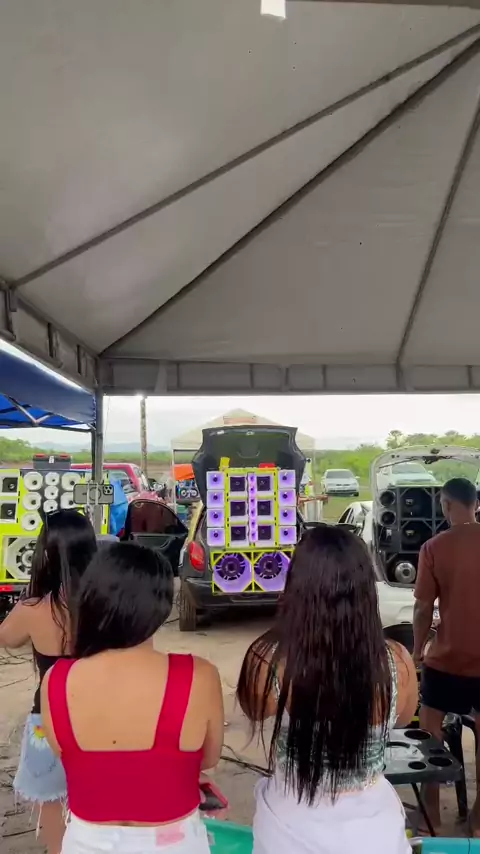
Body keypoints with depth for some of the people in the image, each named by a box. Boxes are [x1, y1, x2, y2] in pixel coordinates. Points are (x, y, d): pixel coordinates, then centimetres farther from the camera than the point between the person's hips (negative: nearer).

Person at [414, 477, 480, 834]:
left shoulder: (435, 547, -14)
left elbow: (424, 607, -10)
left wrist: (418, 649, 5)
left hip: (446, 658, -2)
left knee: (431, 736, 16)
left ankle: (432, 814, 24)